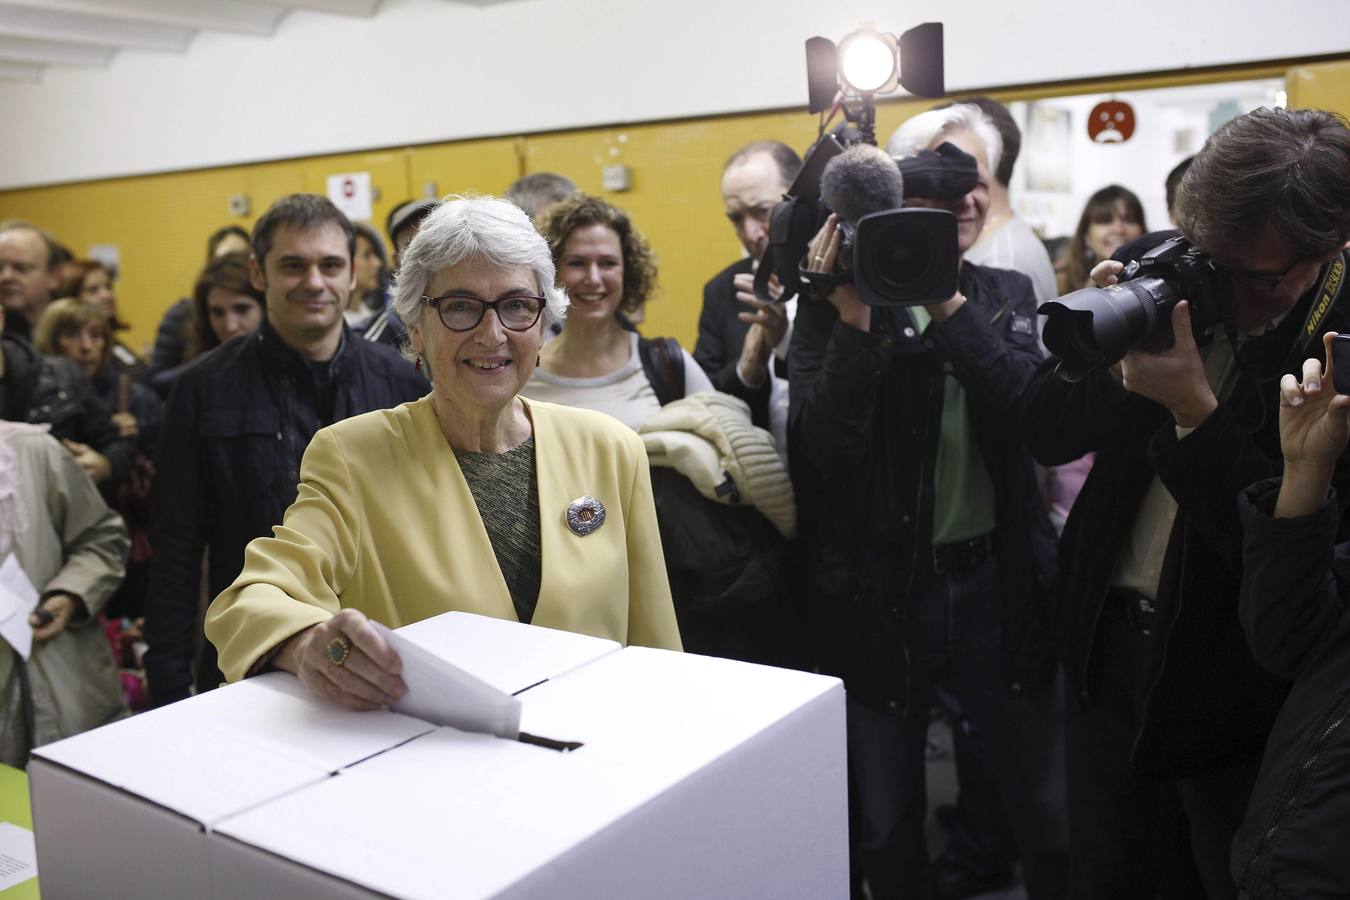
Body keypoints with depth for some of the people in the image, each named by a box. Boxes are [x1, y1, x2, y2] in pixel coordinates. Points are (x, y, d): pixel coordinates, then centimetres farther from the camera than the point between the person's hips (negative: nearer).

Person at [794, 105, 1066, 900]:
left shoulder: (1008, 294, 5)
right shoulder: (838, 301, -5)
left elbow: (1035, 415, -13)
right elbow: (824, 447, -17)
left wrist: (946, 298, -20)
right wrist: (855, 313, -24)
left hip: (997, 587, 3)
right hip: (879, 595, -2)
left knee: (1050, 818, 15)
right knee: (886, 831, 16)